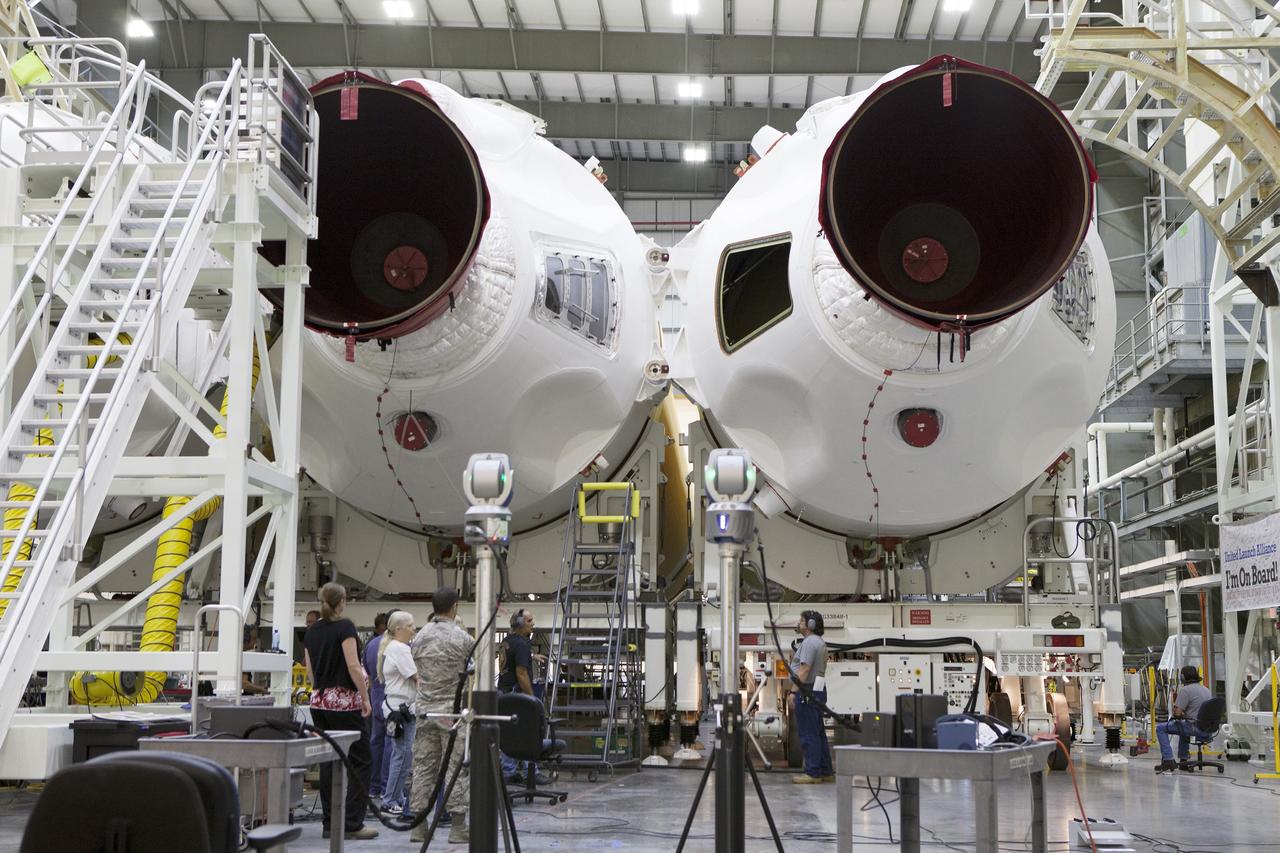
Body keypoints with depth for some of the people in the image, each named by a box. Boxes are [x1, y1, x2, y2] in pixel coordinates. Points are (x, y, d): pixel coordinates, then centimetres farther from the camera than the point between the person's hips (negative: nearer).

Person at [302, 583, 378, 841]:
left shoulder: (312, 631, 10)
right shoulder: (344, 627, -10)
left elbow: (310, 670, 14)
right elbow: (353, 666, -16)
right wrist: (365, 698, -11)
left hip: (319, 701, 7)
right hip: (344, 701, -7)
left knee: (328, 761, 9)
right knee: (359, 762, -1)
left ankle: (330, 823, 9)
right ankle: (353, 824, -5)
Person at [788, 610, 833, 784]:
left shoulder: (809, 642, -14)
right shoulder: (820, 642, 19)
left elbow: (804, 670, -21)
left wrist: (793, 692, -21)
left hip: (807, 692, -11)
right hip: (818, 691, 11)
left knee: (808, 734, -7)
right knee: (818, 733, 13)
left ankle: (812, 772, -5)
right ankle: (825, 772, 17)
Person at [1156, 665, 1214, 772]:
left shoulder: (1185, 690, -11)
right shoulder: (1206, 690, 14)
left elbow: (1177, 713, -15)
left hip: (1195, 728, -9)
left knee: (1161, 728, 2)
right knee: (1184, 726, 39)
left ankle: (1168, 760, -4)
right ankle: (1183, 760, 39)